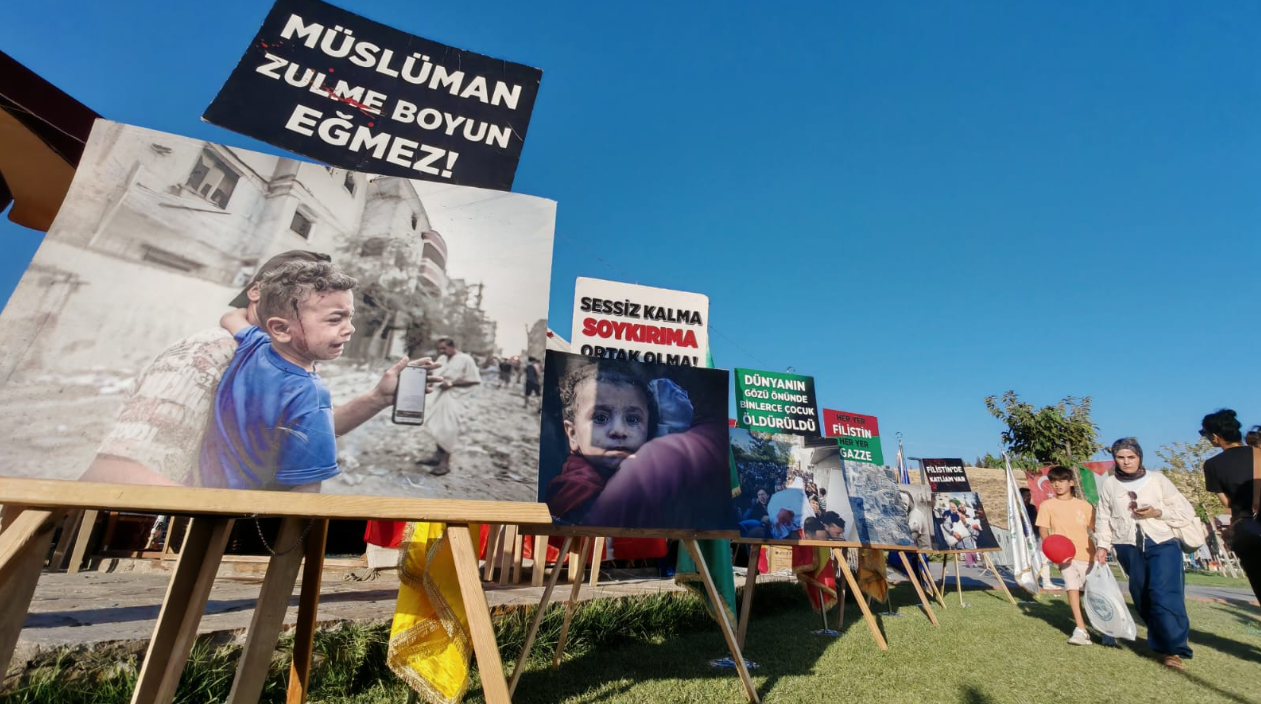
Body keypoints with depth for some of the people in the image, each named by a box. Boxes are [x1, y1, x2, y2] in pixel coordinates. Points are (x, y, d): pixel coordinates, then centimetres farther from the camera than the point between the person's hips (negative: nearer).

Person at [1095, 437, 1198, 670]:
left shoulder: (1158, 479, 2)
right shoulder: (1108, 484, 5)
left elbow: (1186, 512, 6)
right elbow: (1104, 518, 9)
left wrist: (1157, 512, -11)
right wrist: (1102, 545, 4)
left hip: (1162, 544, -2)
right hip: (1129, 548, 2)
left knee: (1165, 595, -13)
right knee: (1143, 598, 7)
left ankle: (1172, 648, -3)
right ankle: (1163, 644, 22)